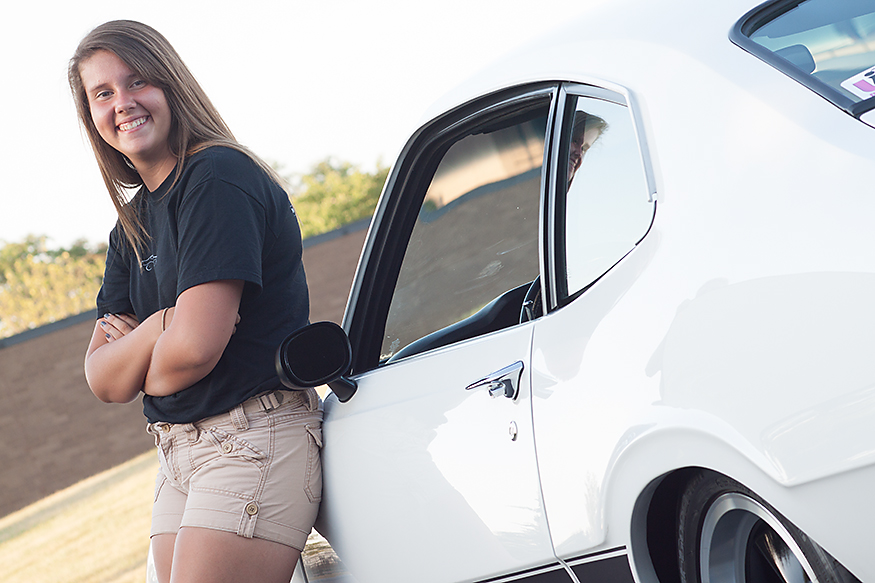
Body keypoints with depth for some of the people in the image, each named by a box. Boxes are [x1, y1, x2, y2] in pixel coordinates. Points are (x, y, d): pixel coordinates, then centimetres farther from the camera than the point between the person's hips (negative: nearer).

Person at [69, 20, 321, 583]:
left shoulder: (219, 177, -12)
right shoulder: (132, 226, 14)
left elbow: (194, 347, -20)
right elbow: (103, 383, 7)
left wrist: (148, 375, 1)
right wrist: (159, 325, -12)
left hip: (256, 438, -8)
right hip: (178, 453, 8)